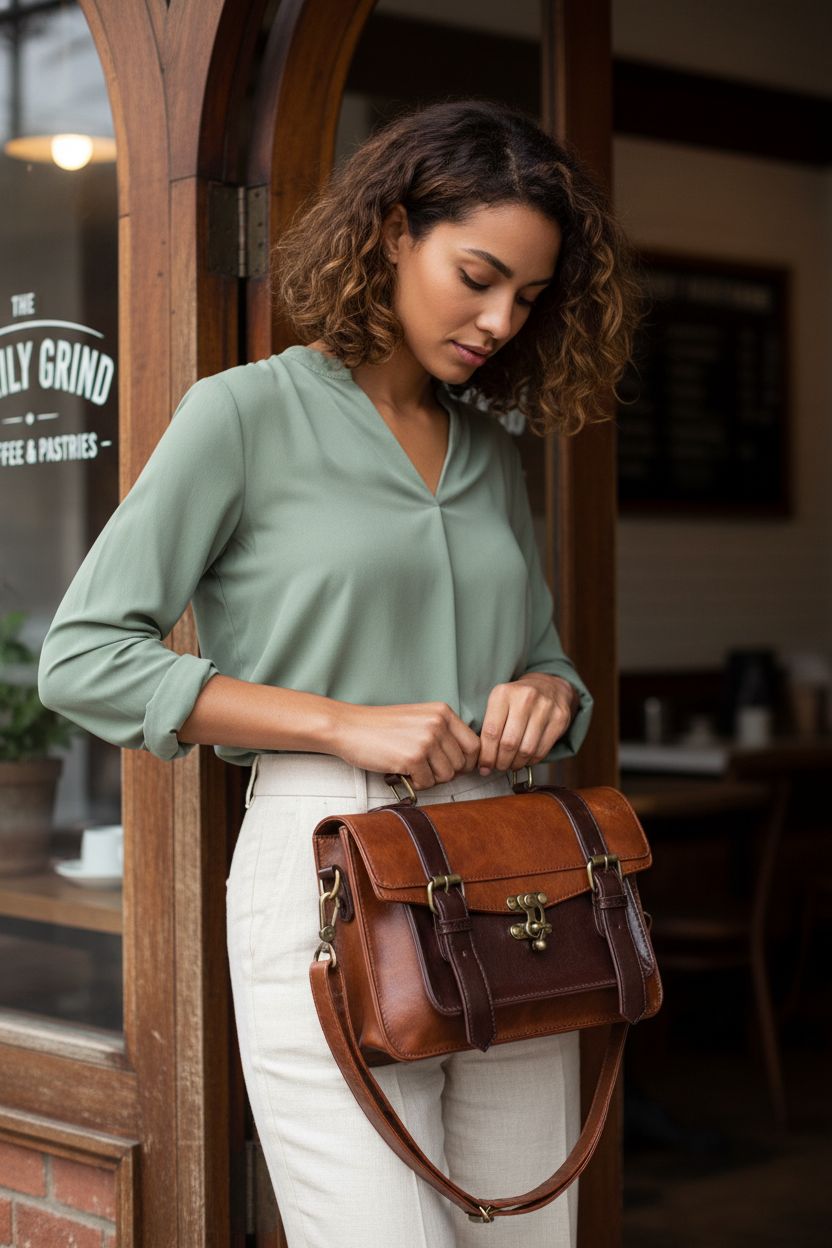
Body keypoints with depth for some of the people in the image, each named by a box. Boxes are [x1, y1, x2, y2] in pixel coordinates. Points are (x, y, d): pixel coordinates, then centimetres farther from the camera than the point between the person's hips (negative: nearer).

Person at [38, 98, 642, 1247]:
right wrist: (346, 723, -12)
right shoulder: (247, 413, -1)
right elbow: (83, 656, -6)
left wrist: (546, 698, -1)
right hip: (325, 866, -5)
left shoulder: (493, 451, 16)